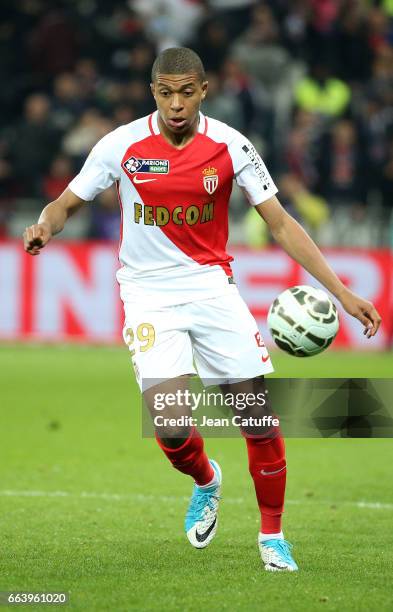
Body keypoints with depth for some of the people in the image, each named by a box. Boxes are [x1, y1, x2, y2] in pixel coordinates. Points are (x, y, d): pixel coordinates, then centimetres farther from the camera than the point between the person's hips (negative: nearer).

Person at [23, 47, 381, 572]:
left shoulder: (230, 146, -5)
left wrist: (341, 293, -7)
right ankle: (205, 480, 19)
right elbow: (67, 203, 6)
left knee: (260, 415, -5)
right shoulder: (122, 145, -6)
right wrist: (45, 226, -20)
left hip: (212, 286, 1)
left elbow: (280, 223, -2)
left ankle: (272, 535, 16)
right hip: (149, 292, -1)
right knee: (171, 428, -18)